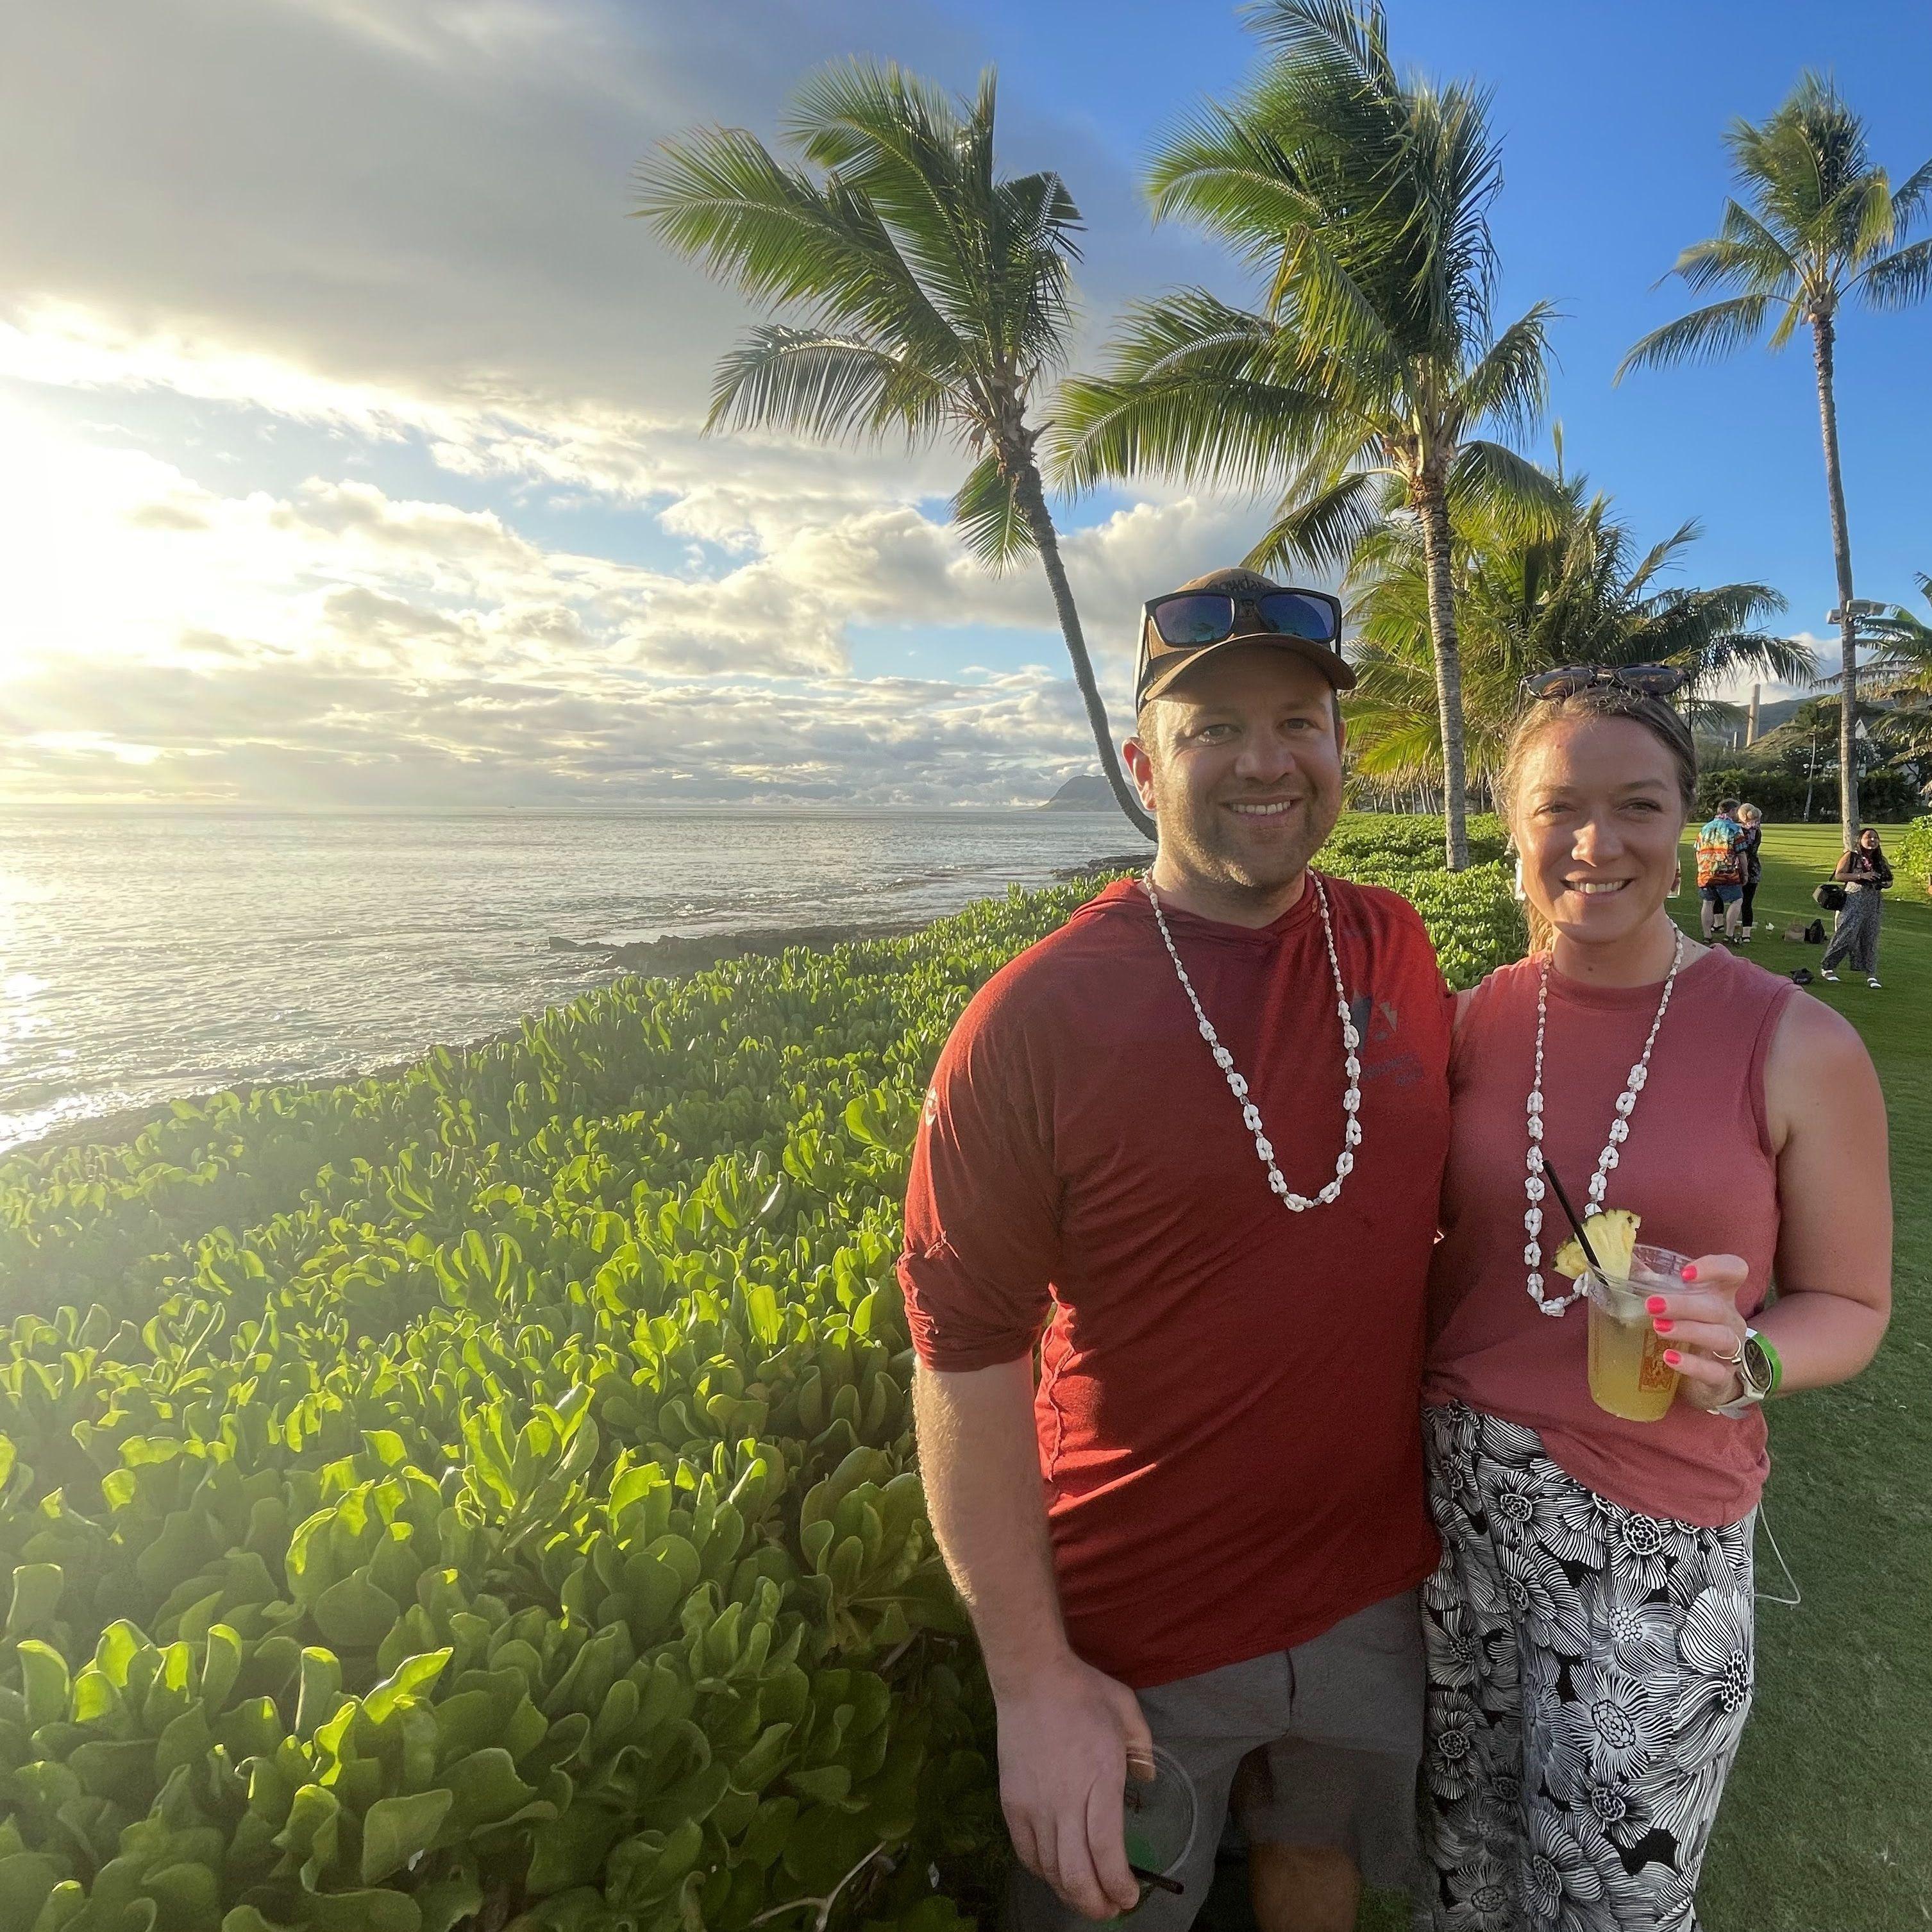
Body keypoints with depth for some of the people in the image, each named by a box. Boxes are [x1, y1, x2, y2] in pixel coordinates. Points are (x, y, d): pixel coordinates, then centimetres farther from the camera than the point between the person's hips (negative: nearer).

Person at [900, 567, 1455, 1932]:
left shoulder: (1397, 950, -7)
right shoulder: (1032, 1024, -22)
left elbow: (1446, 1198, 7)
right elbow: (967, 1364, -18)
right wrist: (1033, 1685, -17)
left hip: (1374, 1584, 4)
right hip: (1140, 1628, -4)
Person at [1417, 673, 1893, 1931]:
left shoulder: (1798, 1046, -11)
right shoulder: (1477, 1021, -4)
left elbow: (1851, 1303, -1)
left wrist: (1743, 1362, -21)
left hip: (1653, 1535, -2)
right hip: (1454, 1486, 3)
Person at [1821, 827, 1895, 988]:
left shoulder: (1881, 861, 13)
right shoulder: (1851, 857, -1)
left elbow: (1889, 881, 22)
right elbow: (1838, 875, -11)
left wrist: (1886, 884, -2)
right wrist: (1861, 876, -19)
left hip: (1874, 905, 5)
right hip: (1853, 903, -5)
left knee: (1870, 938, 5)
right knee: (1845, 934, -9)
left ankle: (1871, 975, 9)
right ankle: (1827, 967, 1)